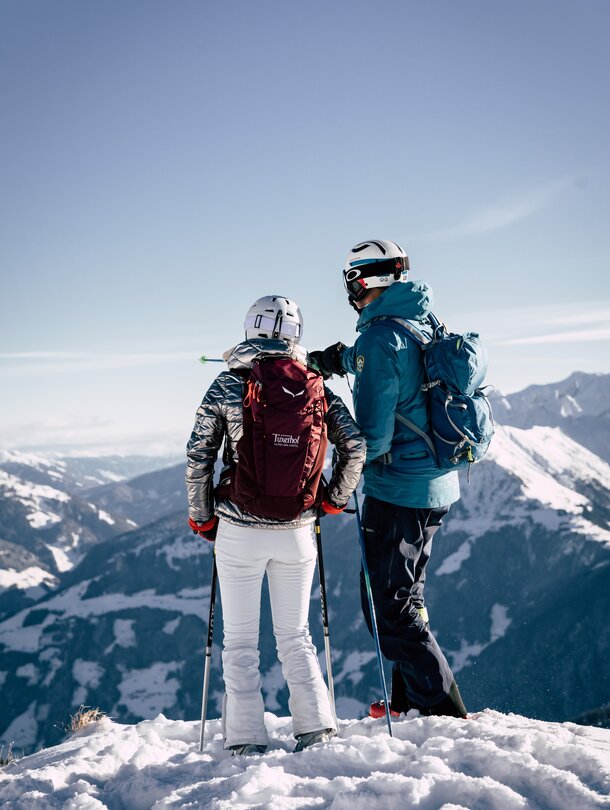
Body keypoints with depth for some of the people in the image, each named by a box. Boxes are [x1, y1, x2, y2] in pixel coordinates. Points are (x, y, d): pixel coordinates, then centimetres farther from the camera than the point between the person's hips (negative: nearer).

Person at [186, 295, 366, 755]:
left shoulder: (228, 385, -6)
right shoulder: (316, 387, 0)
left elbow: (198, 457, -4)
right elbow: (356, 446, -3)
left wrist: (201, 516, 7)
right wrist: (335, 497, 11)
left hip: (239, 532, -2)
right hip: (296, 532, 2)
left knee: (239, 642, 9)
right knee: (295, 636, 17)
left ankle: (247, 741, 9)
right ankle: (317, 729, 11)